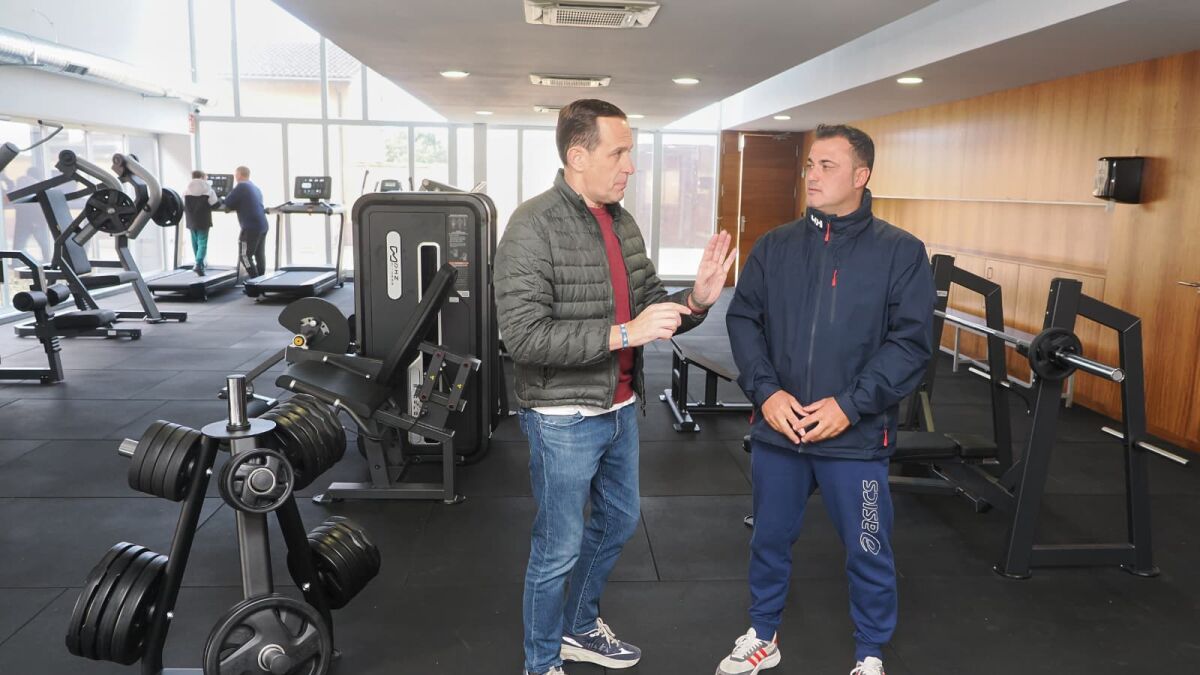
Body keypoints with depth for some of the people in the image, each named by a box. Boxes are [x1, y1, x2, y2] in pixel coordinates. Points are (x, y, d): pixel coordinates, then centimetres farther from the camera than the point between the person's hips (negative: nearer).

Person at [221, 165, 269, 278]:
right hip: (263, 225, 8)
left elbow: (227, 203, -3)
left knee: (244, 255, -2)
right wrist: (236, 206, 20)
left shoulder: (241, 187, -6)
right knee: (260, 255, 11)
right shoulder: (256, 188, 19)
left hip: (251, 227, -8)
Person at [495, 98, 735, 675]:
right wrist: (622, 334, -29)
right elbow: (522, 335, -25)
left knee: (619, 522, 23)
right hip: (564, 418, -8)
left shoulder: (622, 223, 6)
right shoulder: (534, 226, -19)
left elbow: (648, 304, 11)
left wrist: (694, 300, -11)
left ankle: (579, 627, 46)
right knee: (558, 549, 7)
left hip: (619, 409, 8)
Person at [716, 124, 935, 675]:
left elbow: (911, 341, -9)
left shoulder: (901, 252, -5)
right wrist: (765, 390, -11)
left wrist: (851, 405, -17)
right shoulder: (774, 246, 4)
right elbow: (742, 319, 3)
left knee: (868, 552, 12)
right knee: (769, 540, 18)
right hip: (777, 429, 3)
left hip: (857, 437, -2)